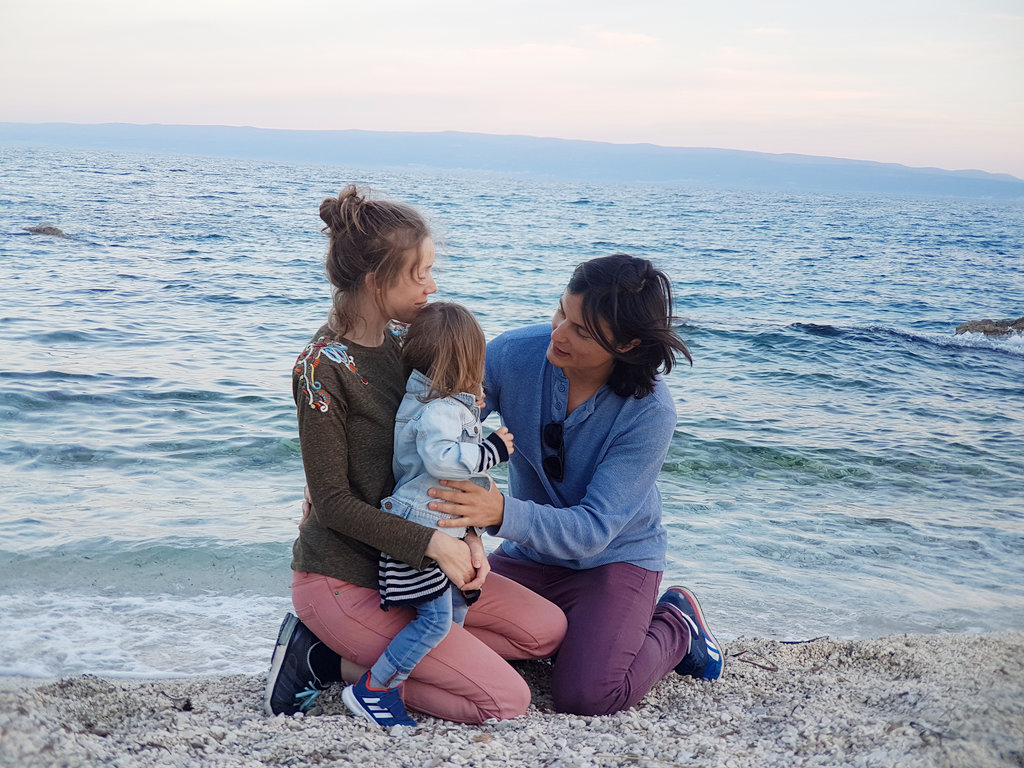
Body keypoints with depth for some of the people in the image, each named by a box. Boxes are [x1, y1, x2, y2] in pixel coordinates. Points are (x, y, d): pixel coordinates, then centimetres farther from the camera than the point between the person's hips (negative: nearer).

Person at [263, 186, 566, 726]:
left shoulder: (401, 345, 5)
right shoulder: (323, 367, -19)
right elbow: (333, 503, -18)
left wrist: (466, 536, -7)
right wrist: (432, 542, -26)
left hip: (404, 563, 8)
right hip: (343, 576, -8)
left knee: (547, 629, 8)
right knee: (506, 700, -11)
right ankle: (334, 660, -1)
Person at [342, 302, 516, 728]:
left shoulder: (447, 404, 12)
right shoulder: (439, 410, -20)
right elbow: (439, 457, -35)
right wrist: (490, 450, -26)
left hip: (444, 532, 11)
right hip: (420, 529, -11)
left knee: (456, 609, 17)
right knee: (435, 618, -10)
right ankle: (371, 689, -3)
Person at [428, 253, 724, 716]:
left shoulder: (650, 413, -26)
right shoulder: (514, 354, -16)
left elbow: (593, 529, -28)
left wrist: (501, 513, -46)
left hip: (615, 559, -4)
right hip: (527, 554, 4)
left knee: (586, 695, -26)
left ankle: (675, 625, 6)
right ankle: (565, 628, 14)